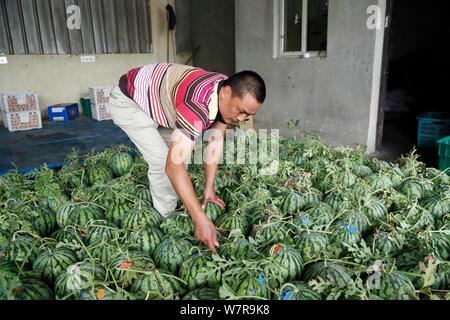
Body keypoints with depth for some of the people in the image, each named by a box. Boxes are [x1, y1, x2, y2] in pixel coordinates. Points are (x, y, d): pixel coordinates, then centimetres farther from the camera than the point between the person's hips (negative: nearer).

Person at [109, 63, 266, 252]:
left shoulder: (229, 94, -14)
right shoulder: (197, 104, -42)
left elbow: (216, 140, -6)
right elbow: (174, 165, -46)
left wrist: (209, 187, -10)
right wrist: (201, 219, -46)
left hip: (155, 97, 9)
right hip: (127, 100, -8)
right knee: (162, 161, -18)